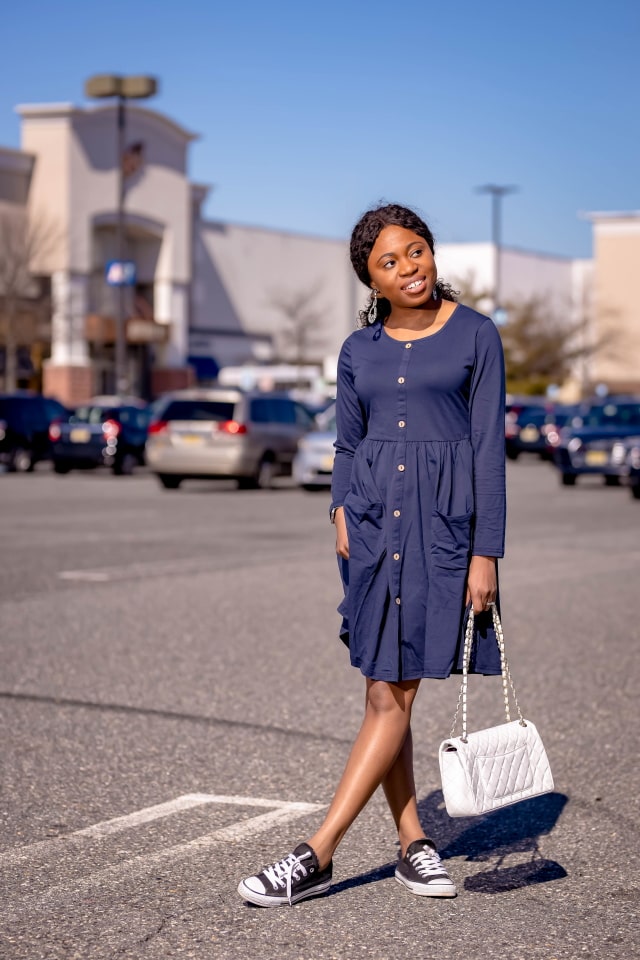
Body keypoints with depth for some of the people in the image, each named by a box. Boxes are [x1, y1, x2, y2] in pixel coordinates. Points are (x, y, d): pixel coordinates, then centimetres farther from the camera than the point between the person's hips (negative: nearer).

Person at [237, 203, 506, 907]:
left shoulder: (474, 336, 0)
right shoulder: (359, 350, 11)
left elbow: (488, 448, -3)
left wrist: (486, 552, -8)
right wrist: (342, 512, -1)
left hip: (442, 521, -4)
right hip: (373, 520, 4)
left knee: (395, 694, -7)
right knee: (382, 693, 4)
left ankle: (317, 856, -6)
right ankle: (413, 844, 15)